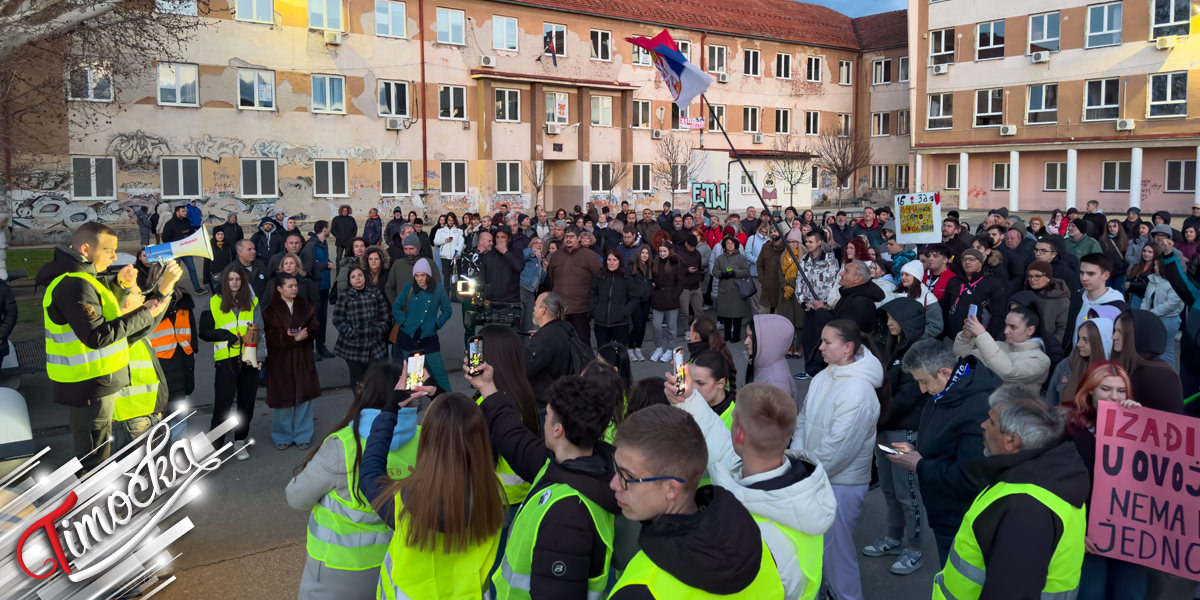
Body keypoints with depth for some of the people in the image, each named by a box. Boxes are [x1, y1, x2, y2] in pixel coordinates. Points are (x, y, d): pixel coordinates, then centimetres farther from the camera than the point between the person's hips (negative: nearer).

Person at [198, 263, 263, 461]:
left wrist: (259, 356, -3)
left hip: (249, 360, 2)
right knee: (223, 402, -8)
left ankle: (240, 441, 22)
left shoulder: (252, 302, 8)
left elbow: (260, 330, 7)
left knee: (246, 402, 7)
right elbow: (204, 332, 4)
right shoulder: (214, 303, 3)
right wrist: (225, 335, -11)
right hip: (225, 360, -2)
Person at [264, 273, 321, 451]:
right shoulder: (271, 310, -5)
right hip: (281, 360, -3)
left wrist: (300, 334, -19)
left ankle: (302, 436, 16)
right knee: (283, 398, 4)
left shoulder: (304, 305, 7)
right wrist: (295, 338, -22)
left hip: (303, 358, 3)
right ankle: (283, 437, 20)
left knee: (303, 397, 4)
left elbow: (315, 326, 0)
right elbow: (273, 338, -11)